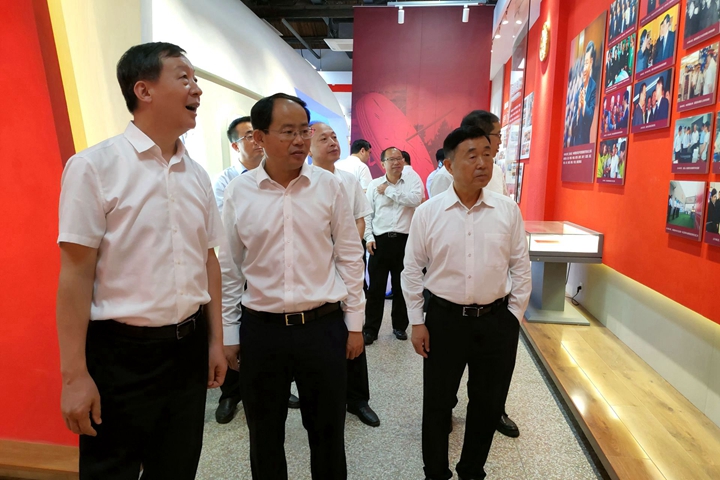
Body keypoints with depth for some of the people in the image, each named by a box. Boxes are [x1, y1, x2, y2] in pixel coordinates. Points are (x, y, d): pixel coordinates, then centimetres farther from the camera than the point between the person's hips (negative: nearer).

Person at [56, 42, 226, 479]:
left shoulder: (198, 175, 5)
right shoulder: (94, 166, -10)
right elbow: (76, 271, -11)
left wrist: (215, 340, 11)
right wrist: (74, 374, -11)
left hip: (189, 347, 5)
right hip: (121, 352, -5)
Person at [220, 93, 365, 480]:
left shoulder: (328, 186, -4)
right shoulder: (238, 191, -3)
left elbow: (350, 256, 1)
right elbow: (229, 268, 3)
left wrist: (354, 322, 2)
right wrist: (228, 332, 6)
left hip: (323, 327, 0)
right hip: (261, 329, 1)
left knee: (328, 433, 17)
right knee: (264, 437, 20)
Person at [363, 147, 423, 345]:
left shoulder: (413, 182, 3)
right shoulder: (374, 185, 7)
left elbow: (415, 199, -18)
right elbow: (367, 214, 6)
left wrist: (388, 191, -10)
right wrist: (369, 237, -4)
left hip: (404, 241, 0)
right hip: (380, 241, 1)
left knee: (402, 287, 11)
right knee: (376, 288, 5)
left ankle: (400, 326, 28)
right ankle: (370, 329, 16)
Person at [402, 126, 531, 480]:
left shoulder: (508, 210, -2)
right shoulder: (428, 212, -7)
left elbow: (521, 267, 5)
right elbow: (412, 270, -1)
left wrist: (514, 316, 3)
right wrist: (417, 322, -1)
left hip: (497, 320, 2)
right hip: (444, 319, -1)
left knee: (488, 403, 17)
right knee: (437, 402, 13)